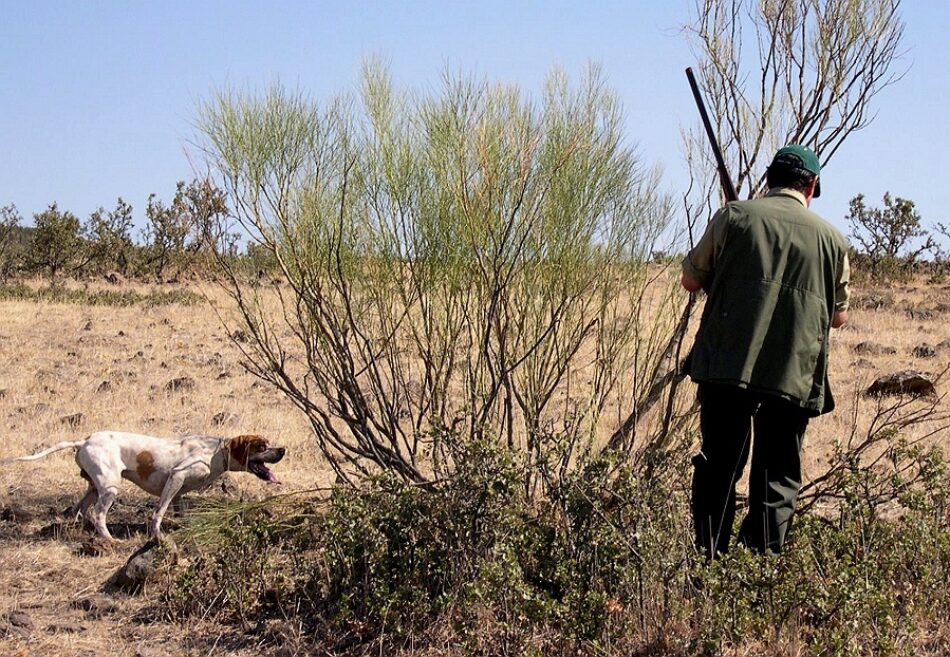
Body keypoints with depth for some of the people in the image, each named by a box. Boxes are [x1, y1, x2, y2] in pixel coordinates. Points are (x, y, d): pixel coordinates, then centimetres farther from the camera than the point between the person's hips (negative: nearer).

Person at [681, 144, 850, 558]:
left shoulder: (734, 216, 3)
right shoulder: (831, 238, 7)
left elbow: (691, 280, 10)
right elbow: (839, 316, 17)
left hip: (727, 365, 0)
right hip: (794, 376, 0)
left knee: (719, 467, 10)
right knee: (778, 478, 8)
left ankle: (709, 557, 10)